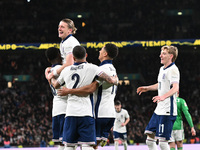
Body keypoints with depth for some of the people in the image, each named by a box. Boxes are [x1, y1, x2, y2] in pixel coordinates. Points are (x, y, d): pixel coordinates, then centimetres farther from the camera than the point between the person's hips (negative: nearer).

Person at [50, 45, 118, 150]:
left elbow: (56, 85, 28)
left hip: (70, 113, 4)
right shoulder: (91, 68, -2)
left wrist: (51, 78, 50)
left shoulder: (66, 70, 11)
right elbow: (109, 80, -7)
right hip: (86, 113, -4)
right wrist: (115, 81, 17)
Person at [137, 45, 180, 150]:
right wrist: (147, 88, 37)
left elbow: (175, 87, -30)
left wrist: (164, 96, -45)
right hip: (159, 110, 10)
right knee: (150, 138, 11)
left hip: (168, 111, -10)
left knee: (162, 141, -11)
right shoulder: (162, 69, 17)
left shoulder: (173, 70, -14)